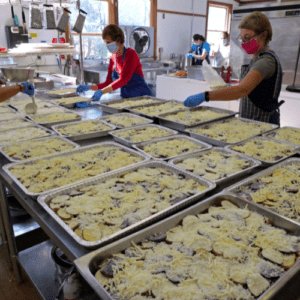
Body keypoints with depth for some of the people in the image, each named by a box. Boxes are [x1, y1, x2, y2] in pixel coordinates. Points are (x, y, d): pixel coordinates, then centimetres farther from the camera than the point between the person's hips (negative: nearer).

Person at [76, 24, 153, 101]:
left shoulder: (131, 54, -10)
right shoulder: (113, 59, 10)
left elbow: (123, 80, -20)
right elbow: (108, 83, 14)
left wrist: (102, 91, -27)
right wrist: (88, 87, 1)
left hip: (142, 96, -6)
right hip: (126, 97, 6)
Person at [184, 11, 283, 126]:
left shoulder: (266, 60, -19)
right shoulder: (257, 58, 13)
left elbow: (243, 90, -35)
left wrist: (204, 96, -42)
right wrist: (229, 87, 6)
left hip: (263, 126, -9)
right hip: (250, 123, 9)